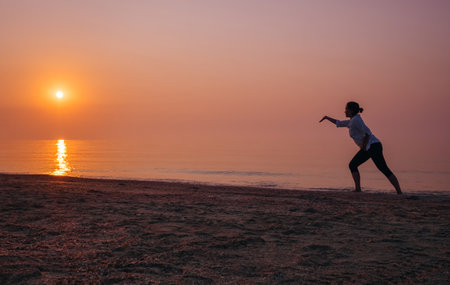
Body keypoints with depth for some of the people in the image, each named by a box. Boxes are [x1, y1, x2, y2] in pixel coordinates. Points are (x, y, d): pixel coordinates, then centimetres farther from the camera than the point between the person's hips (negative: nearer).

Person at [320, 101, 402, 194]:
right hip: (368, 148, 10)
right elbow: (339, 123, 31)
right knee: (352, 165, 4)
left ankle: (399, 192, -9)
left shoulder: (355, 120, -13)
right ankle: (357, 189, 0)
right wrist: (327, 117, 27)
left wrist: (364, 145, -12)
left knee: (384, 170, -10)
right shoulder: (352, 121, 17)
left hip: (373, 146, -10)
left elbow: (367, 132, -22)